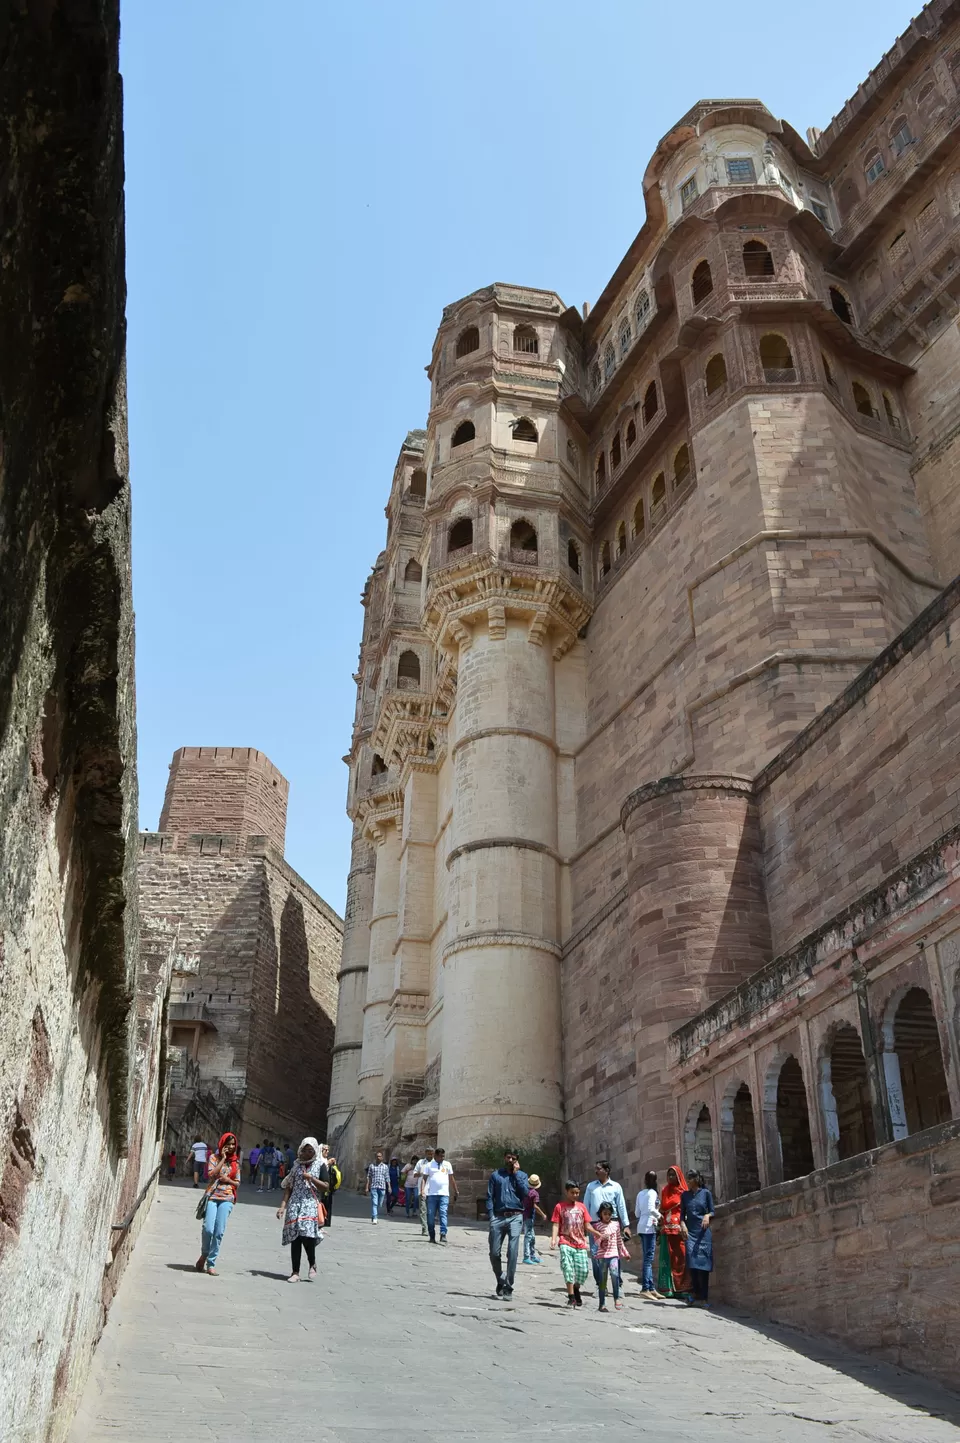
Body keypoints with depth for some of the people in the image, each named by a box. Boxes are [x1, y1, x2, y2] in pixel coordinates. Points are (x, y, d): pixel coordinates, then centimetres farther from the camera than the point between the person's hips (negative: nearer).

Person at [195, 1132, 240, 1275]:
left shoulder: (235, 1162, 13)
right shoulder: (214, 1157, 6)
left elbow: (237, 1183, 16)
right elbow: (212, 1174, -10)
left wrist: (228, 1180, -4)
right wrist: (223, 1158, -7)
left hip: (226, 1199, 2)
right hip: (212, 1197, -2)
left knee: (219, 1232, -4)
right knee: (208, 1229, -14)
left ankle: (211, 1263, 7)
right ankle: (204, 1255, 13)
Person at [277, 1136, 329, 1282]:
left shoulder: (320, 1165, 6)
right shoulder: (296, 1165, 13)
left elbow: (325, 1187, 0)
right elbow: (289, 1187, 13)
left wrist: (311, 1178, -13)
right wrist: (283, 1206, 5)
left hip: (311, 1205, -3)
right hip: (295, 1205, 3)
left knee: (307, 1235, -17)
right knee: (295, 1238, -1)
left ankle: (313, 1264, 8)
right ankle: (295, 1272, 7)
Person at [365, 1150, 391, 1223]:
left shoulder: (385, 1167, 10)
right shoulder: (371, 1166, 8)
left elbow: (387, 1178, 9)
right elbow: (368, 1177, 8)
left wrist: (389, 1187, -1)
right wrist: (367, 1187, 1)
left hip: (382, 1187, 2)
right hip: (373, 1187, -2)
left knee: (380, 1204, 8)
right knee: (374, 1203, -13)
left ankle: (373, 1217, 25)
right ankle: (374, 1218, -15)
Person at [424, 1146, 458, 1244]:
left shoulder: (447, 1164, 12)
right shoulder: (429, 1165, 7)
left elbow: (451, 1179, 17)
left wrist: (456, 1191, 17)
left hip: (444, 1194, 0)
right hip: (431, 1194, 0)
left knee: (443, 1214, -13)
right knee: (431, 1216, 3)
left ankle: (443, 1234, -16)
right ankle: (432, 1236, 14)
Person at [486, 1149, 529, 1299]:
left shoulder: (522, 1175, 13)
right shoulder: (496, 1175, 13)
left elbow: (525, 1192, -4)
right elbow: (489, 1197, 7)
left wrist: (516, 1173, -1)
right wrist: (491, 1216, -5)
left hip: (515, 1217, -1)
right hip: (498, 1217, 1)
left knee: (512, 1252, -11)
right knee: (494, 1253, 2)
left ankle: (508, 1286, -3)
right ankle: (500, 1281, 25)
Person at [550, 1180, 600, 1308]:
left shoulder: (581, 1206, 13)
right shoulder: (560, 1206, 4)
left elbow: (587, 1225, 12)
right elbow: (556, 1225, -1)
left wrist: (597, 1233, -4)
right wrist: (554, 1239, -17)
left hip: (580, 1244, 3)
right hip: (566, 1243, -3)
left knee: (583, 1270, -2)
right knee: (568, 1268, -16)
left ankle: (576, 1289, 27)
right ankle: (571, 1297, -5)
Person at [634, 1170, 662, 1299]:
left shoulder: (640, 1193, 14)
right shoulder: (652, 1193, -7)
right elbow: (651, 1209, -19)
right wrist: (659, 1216, -3)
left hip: (641, 1226, 8)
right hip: (649, 1226, -8)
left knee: (647, 1258, 10)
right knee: (649, 1258, -8)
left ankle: (651, 1288, 11)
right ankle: (645, 1288, -13)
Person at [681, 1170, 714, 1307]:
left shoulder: (706, 1193, 3)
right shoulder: (685, 1195, 12)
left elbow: (712, 1212, 5)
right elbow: (682, 1214, 11)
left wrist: (708, 1216, -16)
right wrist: (682, 1224, -7)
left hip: (703, 1232, -3)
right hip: (690, 1232, 3)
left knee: (702, 1264, -6)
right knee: (692, 1264, -5)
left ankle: (702, 1298, -4)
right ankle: (696, 1295, 3)